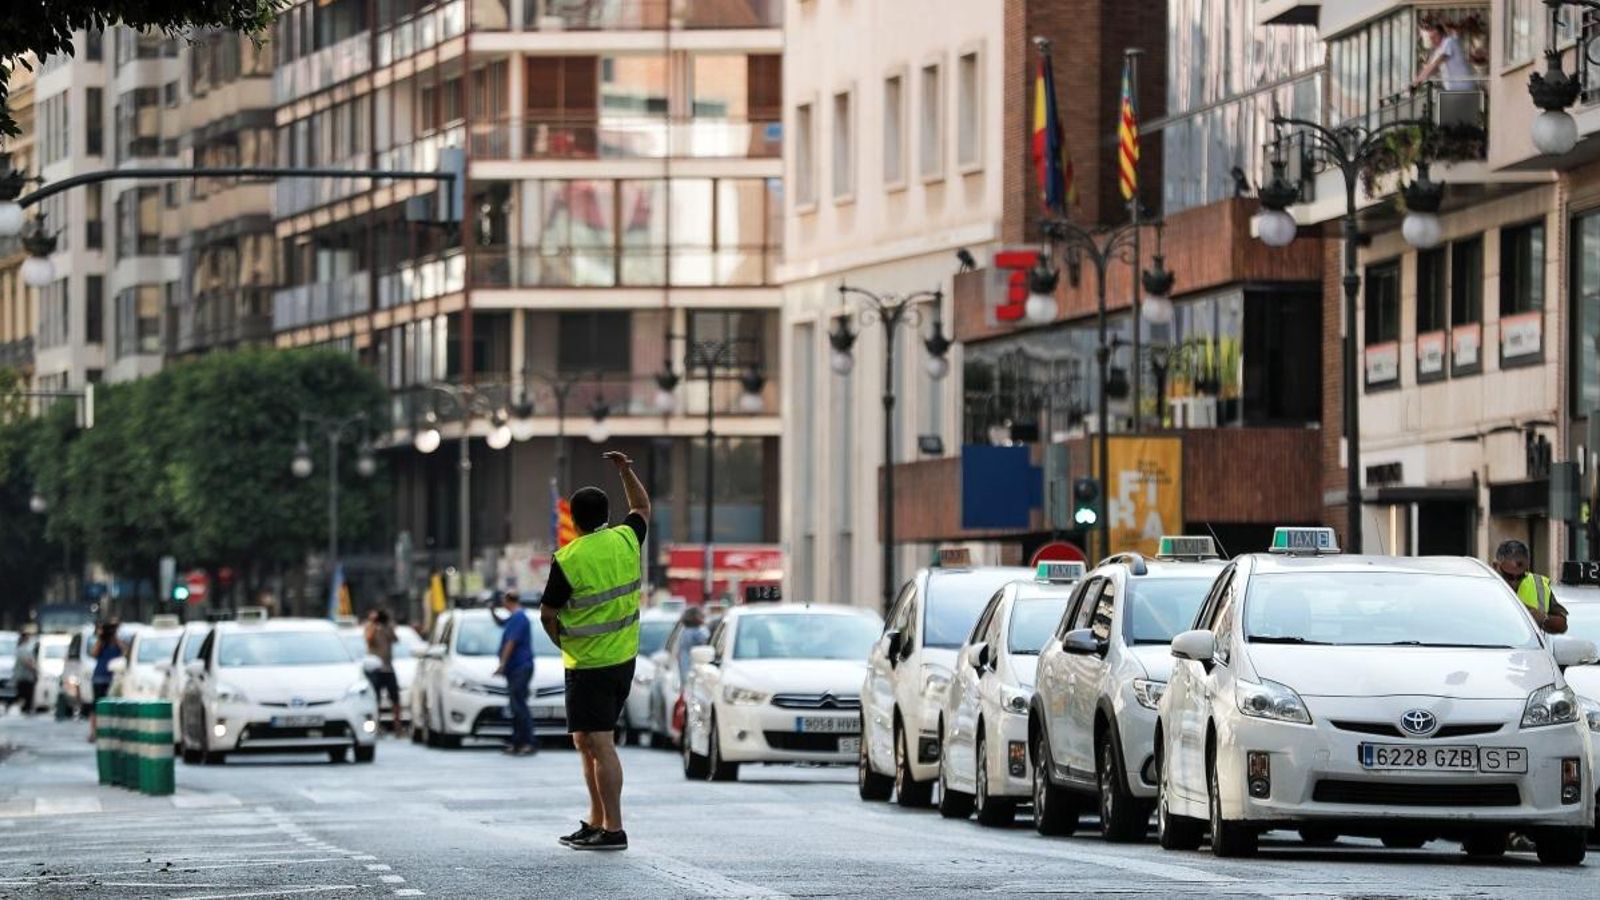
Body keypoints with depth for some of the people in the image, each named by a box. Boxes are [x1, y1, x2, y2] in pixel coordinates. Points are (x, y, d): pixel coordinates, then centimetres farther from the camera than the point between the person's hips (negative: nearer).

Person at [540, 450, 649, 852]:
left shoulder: (568, 560, -14)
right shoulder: (625, 540, 1)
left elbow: (547, 615, -5)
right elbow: (642, 507, 25)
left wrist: (565, 643, 11)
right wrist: (626, 471, 28)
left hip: (588, 667, -7)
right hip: (624, 660, 7)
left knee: (598, 744, -8)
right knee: (588, 742, 16)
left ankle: (613, 829, -11)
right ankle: (596, 822, 19)